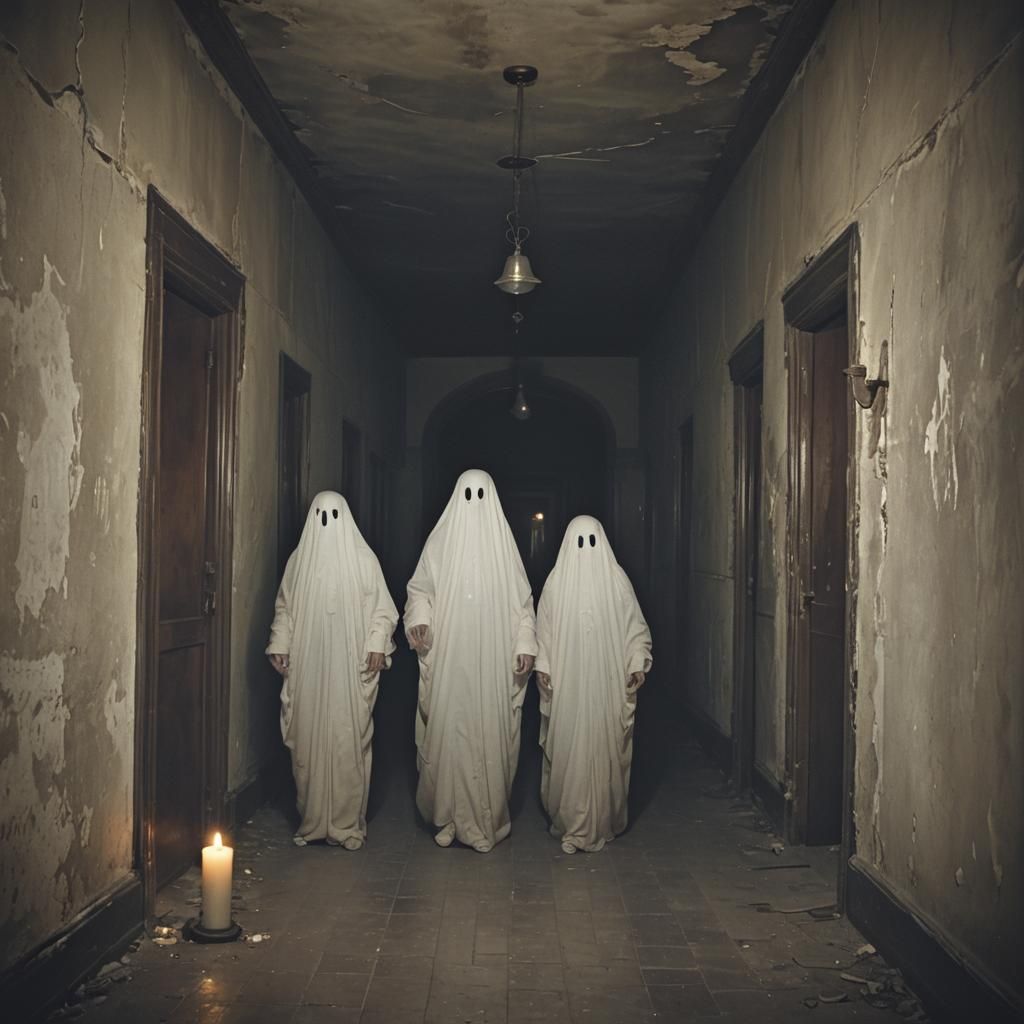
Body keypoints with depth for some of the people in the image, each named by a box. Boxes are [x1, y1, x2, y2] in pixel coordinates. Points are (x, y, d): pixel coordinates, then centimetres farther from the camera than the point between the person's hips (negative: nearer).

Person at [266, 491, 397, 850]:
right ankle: (311, 820, 16)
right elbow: (284, 607, 12)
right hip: (308, 668, 2)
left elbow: (381, 608, 1)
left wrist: (377, 645, -10)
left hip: (351, 668, -2)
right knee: (308, 740, 4)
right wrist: (279, 645, 2)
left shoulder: (364, 558, 1)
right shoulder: (300, 559, 8)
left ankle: (348, 823, 8)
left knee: (348, 741, -2)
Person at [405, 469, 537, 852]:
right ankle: (450, 816, 13)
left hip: (493, 662, 0)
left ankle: (488, 818, 12)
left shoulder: (503, 541, 5)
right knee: (448, 730, 0)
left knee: (490, 732, 1)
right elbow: (420, 589, 9)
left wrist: (525, 644, -2)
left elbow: (522, 600, 6)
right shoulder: (441, 540, 3)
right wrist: (418, 619, -10)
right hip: (448, 659, 0)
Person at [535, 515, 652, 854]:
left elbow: (635, 626, 5)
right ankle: (570, 823, 14)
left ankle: (603, 822, 17)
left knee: (605, 748, 3)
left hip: (608, 682, 0)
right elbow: (544, 629, 5)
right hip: (567, 683, 0)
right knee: (569, 748, 1)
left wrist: (638, 663, -5)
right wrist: (542, 666, -4)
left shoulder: (617, 579, 2)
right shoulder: (556, 580, 3)